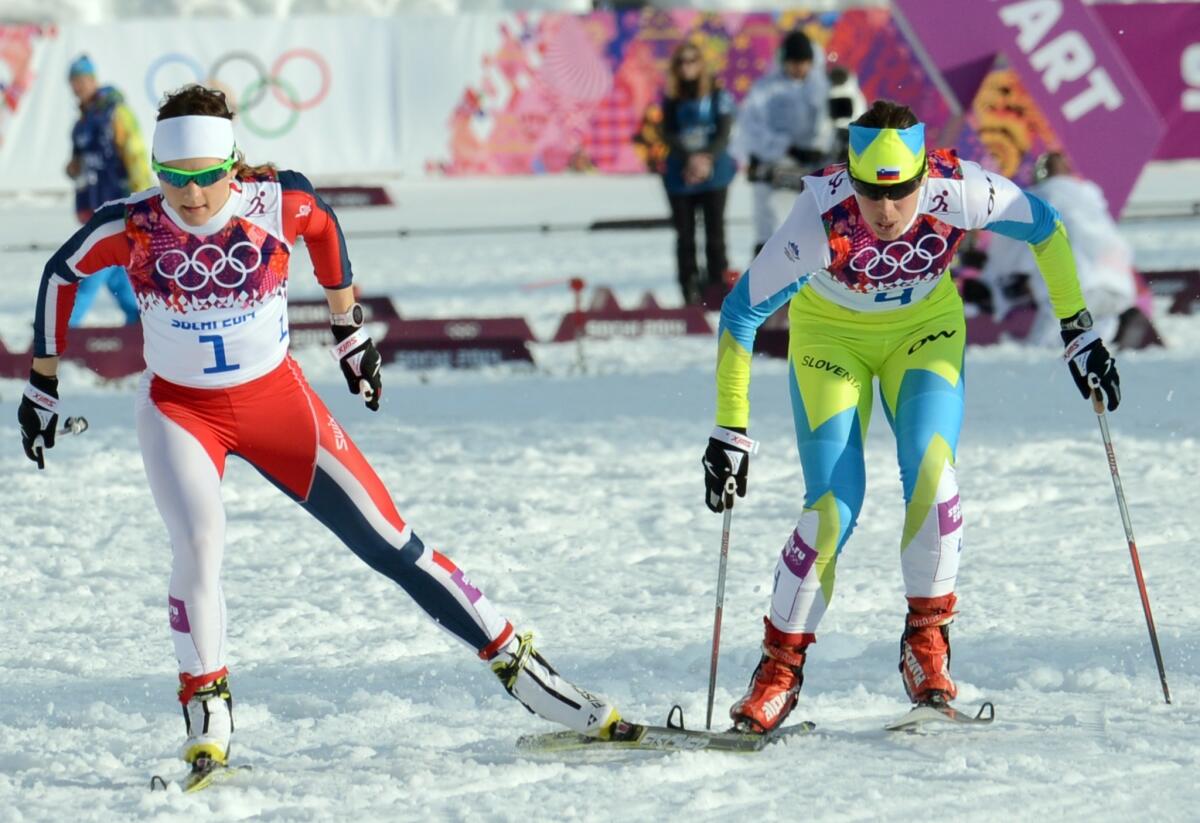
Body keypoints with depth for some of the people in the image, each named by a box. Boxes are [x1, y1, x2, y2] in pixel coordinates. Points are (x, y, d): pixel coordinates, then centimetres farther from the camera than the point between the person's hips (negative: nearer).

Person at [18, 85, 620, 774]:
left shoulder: (280, 202, -20)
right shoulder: (132, 227, -19)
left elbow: (324, 225, 5)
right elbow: (61, 276, 0)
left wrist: (349, 328, 15)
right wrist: (43, 383, 7)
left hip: (277, 399, 1)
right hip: (179, 409, -1)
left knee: (391, 543, 0)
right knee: (199, 543, -27)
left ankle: (516, 663, 12)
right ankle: (207, 715, -11)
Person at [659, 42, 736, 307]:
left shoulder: (717, 95, -2)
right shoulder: (671, 99, 5)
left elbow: (724, 133, -7)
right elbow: (668, 135, -2)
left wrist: (707, 159, -21)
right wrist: (690, 158, -17)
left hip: (713, 173, -2)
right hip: (680, 175, 2)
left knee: (715, 232, -1)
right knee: (685, 235, 4)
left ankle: (718, 286, 4)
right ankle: (691, 293, 9)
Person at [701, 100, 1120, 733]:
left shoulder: (957, 190, -31)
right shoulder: (821, 218, -35)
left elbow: (1045, 228, -11)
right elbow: (741, 312, -25)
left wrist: (1078, 330, -9)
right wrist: (731, 432, -24)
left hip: (925, 327, 1)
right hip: (831, 335, -1)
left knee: (930, 473, -21)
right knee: (835, 505, -13)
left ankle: (927, 639, -3)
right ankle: (780, 664, 4)